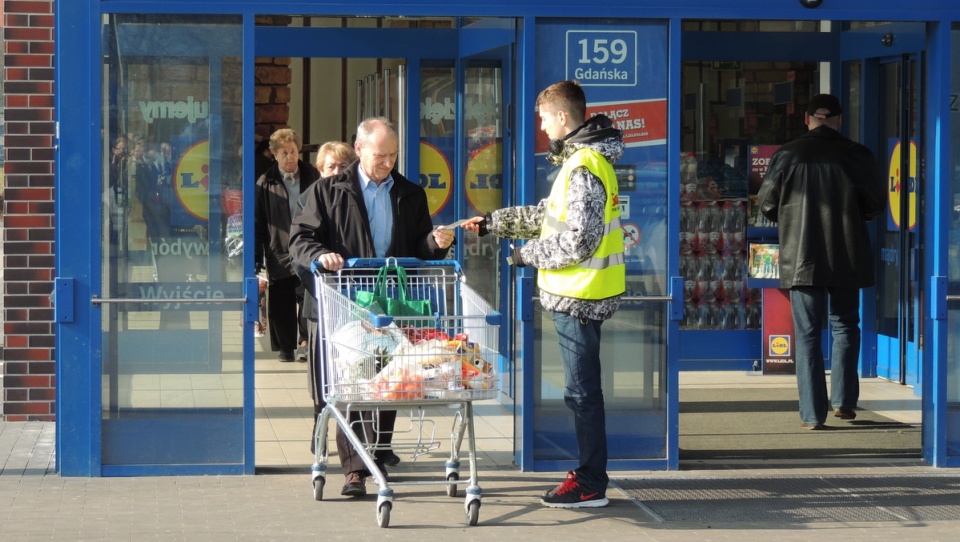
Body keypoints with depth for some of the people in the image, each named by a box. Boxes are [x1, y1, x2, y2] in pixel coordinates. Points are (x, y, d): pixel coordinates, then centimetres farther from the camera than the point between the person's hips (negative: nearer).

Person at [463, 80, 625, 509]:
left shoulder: (584, 167, -19)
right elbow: (549, 216, 22)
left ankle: (591, 485, 1)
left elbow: (579, 240, -24)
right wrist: (492, 223, 21)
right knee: (583, 388, 16)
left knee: (582, 391, -4)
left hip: (579, 296, -10)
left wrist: (528, 254, -12)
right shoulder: (580, 160, 14)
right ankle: (589, 474, 24)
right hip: (579, 295, 10)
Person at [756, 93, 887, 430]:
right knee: (845, 326, 18)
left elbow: (767, 204, 1)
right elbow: (877, 204, 2)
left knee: (807, 334, 3)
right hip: (847, 257, 1)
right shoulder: (857, 155, -3)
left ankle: (813, 414, 0)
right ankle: (843, 400, 13)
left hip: (801, 259, -1)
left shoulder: (788, 155, -4)